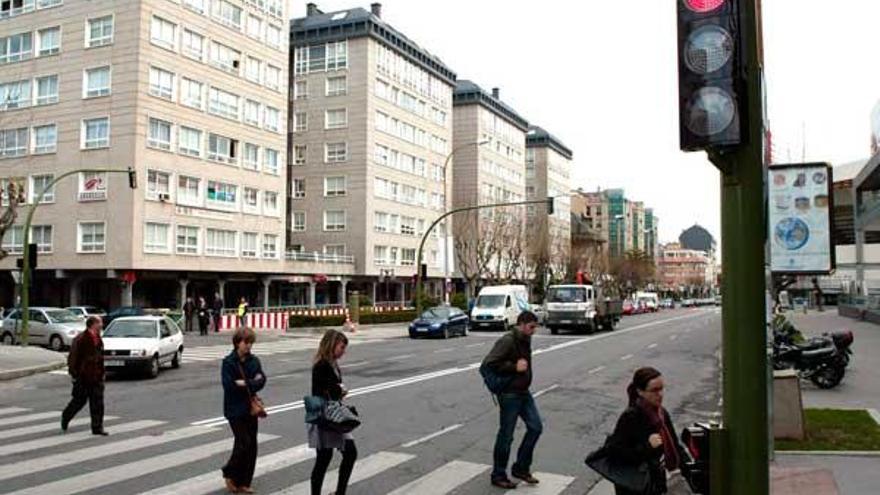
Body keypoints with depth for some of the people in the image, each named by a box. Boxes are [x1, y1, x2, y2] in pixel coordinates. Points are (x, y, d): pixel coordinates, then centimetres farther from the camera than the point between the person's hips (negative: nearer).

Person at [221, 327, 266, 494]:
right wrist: (252, 383, -13)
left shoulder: (254, 361, 6)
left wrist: (244, 384, -18)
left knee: (251, 446, 6)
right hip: (235, 409, -5)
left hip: (250, 408, 5)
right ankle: (229, 474, 14)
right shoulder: (228, 362, -8)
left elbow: (261, 381, -5)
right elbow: (229, 385, -19)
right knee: (244, 443, -10)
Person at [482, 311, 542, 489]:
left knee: (535, 427, 9)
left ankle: (521, 468, 22)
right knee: (506, 435, 1)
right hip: (509, 394, -8)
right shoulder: (507, 341, -19)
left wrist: (524, 366, 3)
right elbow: (489, 363, -25)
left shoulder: (526, 340, 9)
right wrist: (514, 367, -24)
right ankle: (498, 475, 17)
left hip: (523, 392, 9)